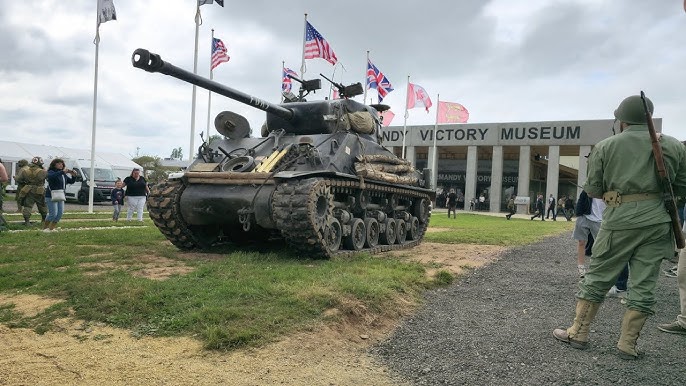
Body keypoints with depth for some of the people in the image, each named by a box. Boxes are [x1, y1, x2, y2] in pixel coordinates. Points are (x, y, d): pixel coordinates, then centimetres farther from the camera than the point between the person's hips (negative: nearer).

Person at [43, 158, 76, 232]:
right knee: (53, 214, -10)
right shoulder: (51, 172, -7)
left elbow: (71, 181, 15)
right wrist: (62, 172, -40)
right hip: (51, 196, -7)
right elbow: (51, 176, -31)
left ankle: (51, 228, 16)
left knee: (60, 213, 3)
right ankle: (45, 228, 8)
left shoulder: (63, 174, 14)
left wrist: (74, 176, -6)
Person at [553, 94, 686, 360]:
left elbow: (593, 190, 1)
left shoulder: (605, 147, 0)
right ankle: (627, 345, 12)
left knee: (597, 278, 8)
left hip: (620, 219, -2)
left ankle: (578, 333, 15)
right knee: (643, 285, 8)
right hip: (658, 220, 2)